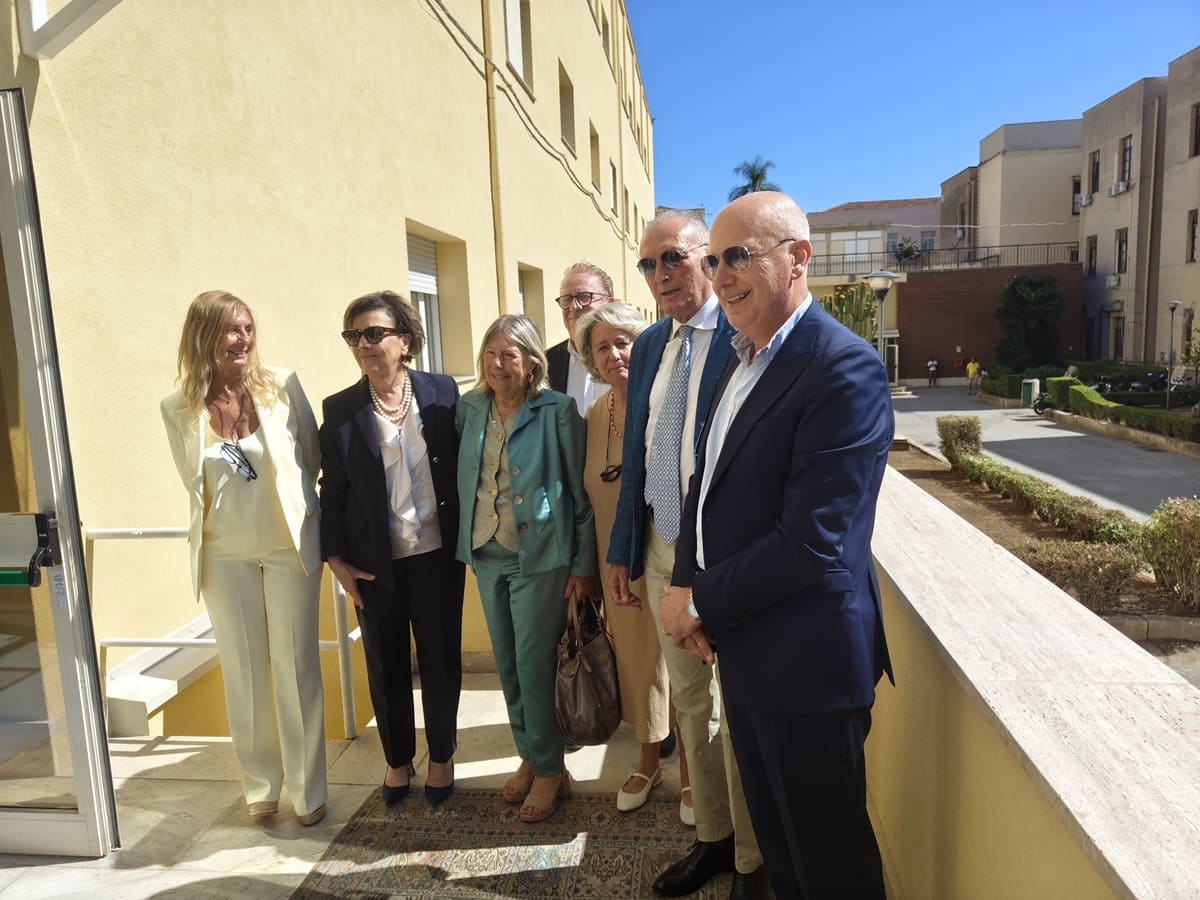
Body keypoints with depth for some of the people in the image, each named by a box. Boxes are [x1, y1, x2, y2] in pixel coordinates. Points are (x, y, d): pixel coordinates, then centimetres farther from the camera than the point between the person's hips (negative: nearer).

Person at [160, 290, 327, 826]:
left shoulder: (281, 385, -8)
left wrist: (286, 501, 4)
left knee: (297, 667, 6)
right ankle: (260, 784, 31)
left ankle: (307, 789, 22)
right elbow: (194, 483, 8)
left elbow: (314, 457, 1)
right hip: (225, 555, 2)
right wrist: (233, 517, 9)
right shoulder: (180, 408, -4)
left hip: (289, 545, -1)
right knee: (243, 671, 12)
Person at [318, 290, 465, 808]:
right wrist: (336, 559, -1)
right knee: (385, 663, 14)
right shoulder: (339, 410, -2)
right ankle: (397, 759, 36)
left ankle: (442, 756, 33)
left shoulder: (443, 393, -4)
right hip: (374, 563, 1)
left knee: (441, 657, 11)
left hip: (436, 554, -1)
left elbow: (464, 469, 0)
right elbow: (332, 489, 2)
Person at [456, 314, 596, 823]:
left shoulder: (557, 411, -11)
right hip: (486, 555, 5)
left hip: (538, 556, -5)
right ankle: (529, 756, 33)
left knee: (535, 666, 1)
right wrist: (466, 544, 7)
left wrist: (582, 563, -7)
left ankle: (549, 770, 21)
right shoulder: (469, 409, 4)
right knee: (507, 665, 15)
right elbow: (462, 479, 13)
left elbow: (581, 492, -8)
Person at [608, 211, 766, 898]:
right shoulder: (649, 345, 9)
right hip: (661, 551, 7)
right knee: (691, 701, 19)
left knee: (740, 710, 9)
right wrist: (623, 550, 12)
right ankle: (713, 837, 39)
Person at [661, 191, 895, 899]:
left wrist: (701, 601, -14)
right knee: (774, 832, 25)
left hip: (806, 658, -8)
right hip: (742, 645, 8)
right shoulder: (745, 357, 8)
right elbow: (709, 482, 13)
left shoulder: (846, 369, -21)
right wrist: (685, 585, -1)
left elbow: (811, 542, -25)